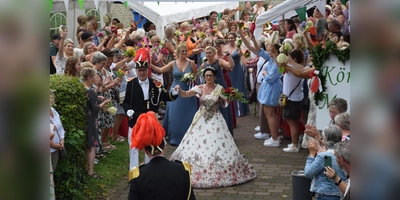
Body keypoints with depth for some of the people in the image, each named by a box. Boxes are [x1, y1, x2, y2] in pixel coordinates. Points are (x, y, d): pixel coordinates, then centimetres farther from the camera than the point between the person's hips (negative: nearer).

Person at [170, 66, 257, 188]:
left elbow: (225, 105, 6)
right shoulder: (199, 88, -1)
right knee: (197, 145, 1)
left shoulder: (220, 89, -2)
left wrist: (224, 99, -15)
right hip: (201, 120, 1)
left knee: (217, 145, -1)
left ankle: (218, 173, 12)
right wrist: (179, 89, -29)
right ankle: (199, 173, 13)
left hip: (215, 120, -1)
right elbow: (184, 94, -9)